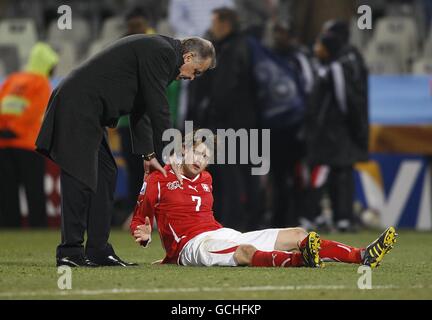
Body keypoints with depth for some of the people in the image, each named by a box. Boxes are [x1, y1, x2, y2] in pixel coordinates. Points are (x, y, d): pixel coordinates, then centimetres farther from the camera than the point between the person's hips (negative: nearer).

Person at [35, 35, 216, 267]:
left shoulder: (159, 50, 20)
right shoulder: (162, 52, -12)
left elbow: (140, 107, 22)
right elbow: (157, 108, -14)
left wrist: (148, 154, 17)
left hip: (88, 112, 11)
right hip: (78, 106, -11)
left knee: (105, 173, 11)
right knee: (80, 178, -11)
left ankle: (98, 251, 12)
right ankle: (70, 252, -10)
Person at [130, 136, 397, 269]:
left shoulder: (205, 180, 22)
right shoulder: (158, 181, 2)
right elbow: (138, 220, 6)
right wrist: (144, 236, -15)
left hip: (221, 234, 9)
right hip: (192, 244, -9)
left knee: (298, 235, 0)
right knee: (247, 251, -41)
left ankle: (363, 256, -10)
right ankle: (301, 260, -71)